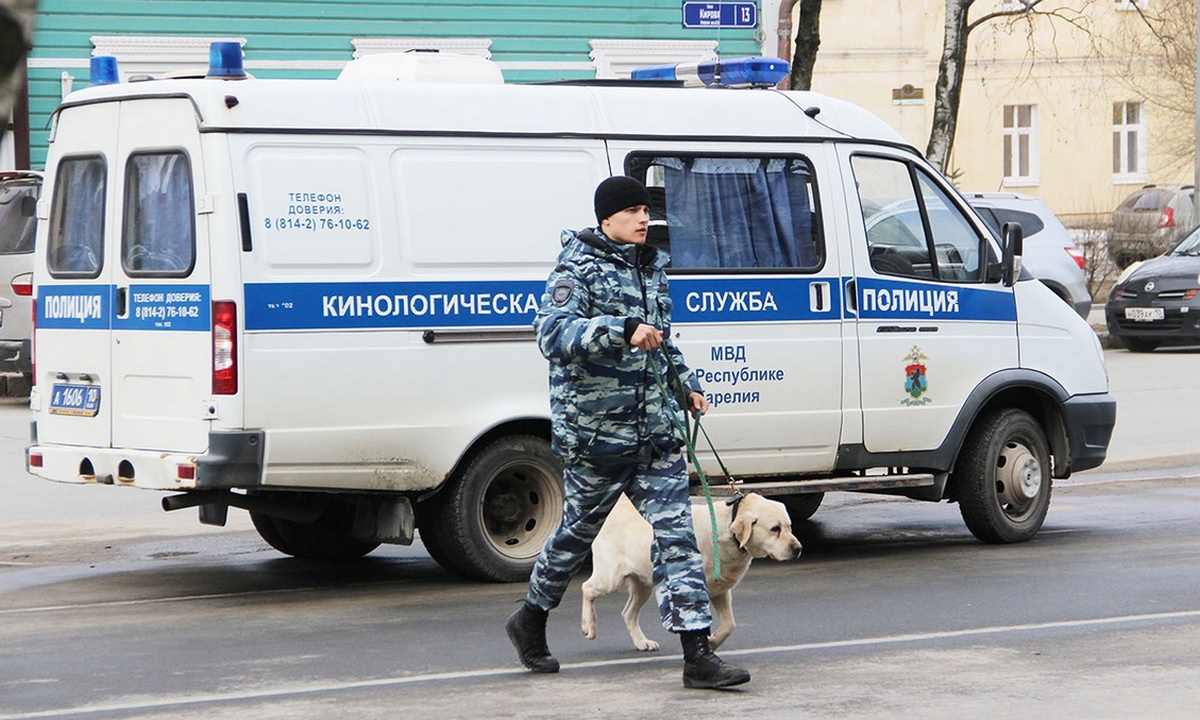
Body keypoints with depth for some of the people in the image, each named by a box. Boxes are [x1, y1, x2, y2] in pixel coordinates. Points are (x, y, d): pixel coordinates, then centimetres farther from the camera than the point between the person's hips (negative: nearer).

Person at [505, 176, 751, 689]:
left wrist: (685, 384, 20)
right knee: (579, 530, 9)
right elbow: (552, 334, -26)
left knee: (675, 532, -4)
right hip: (595, 429, -6)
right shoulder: (578, 269, -9)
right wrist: (623, 331, -37)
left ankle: (698, 656, -8)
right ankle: (530, 622, 34)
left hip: (656, 430, 6)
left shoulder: (651, 266, 15)